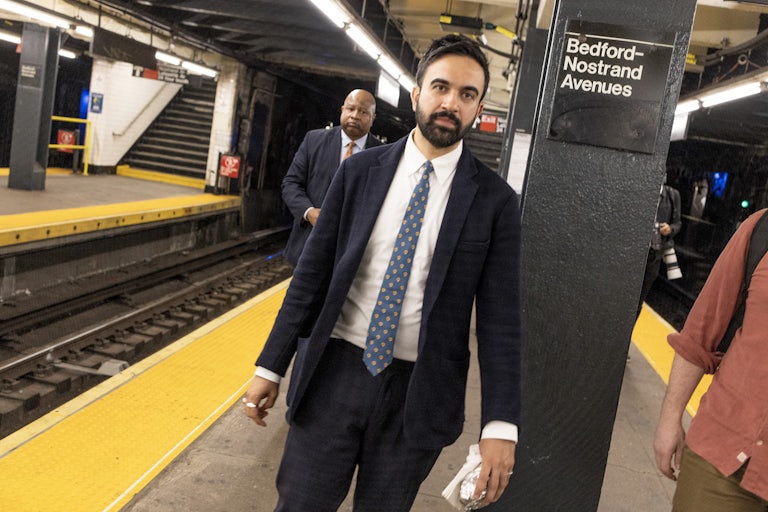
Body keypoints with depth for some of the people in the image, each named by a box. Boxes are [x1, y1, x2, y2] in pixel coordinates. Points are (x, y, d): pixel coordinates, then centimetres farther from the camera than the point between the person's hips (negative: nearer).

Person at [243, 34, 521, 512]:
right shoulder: (361, 170, 0)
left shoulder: (496, 200, -4)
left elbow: (500, 317, -5)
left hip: (420, 391, -1)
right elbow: (313, 271, 2)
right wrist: (271, 365, 3)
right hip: (335, 372, 1)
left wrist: (500, 424, -10)